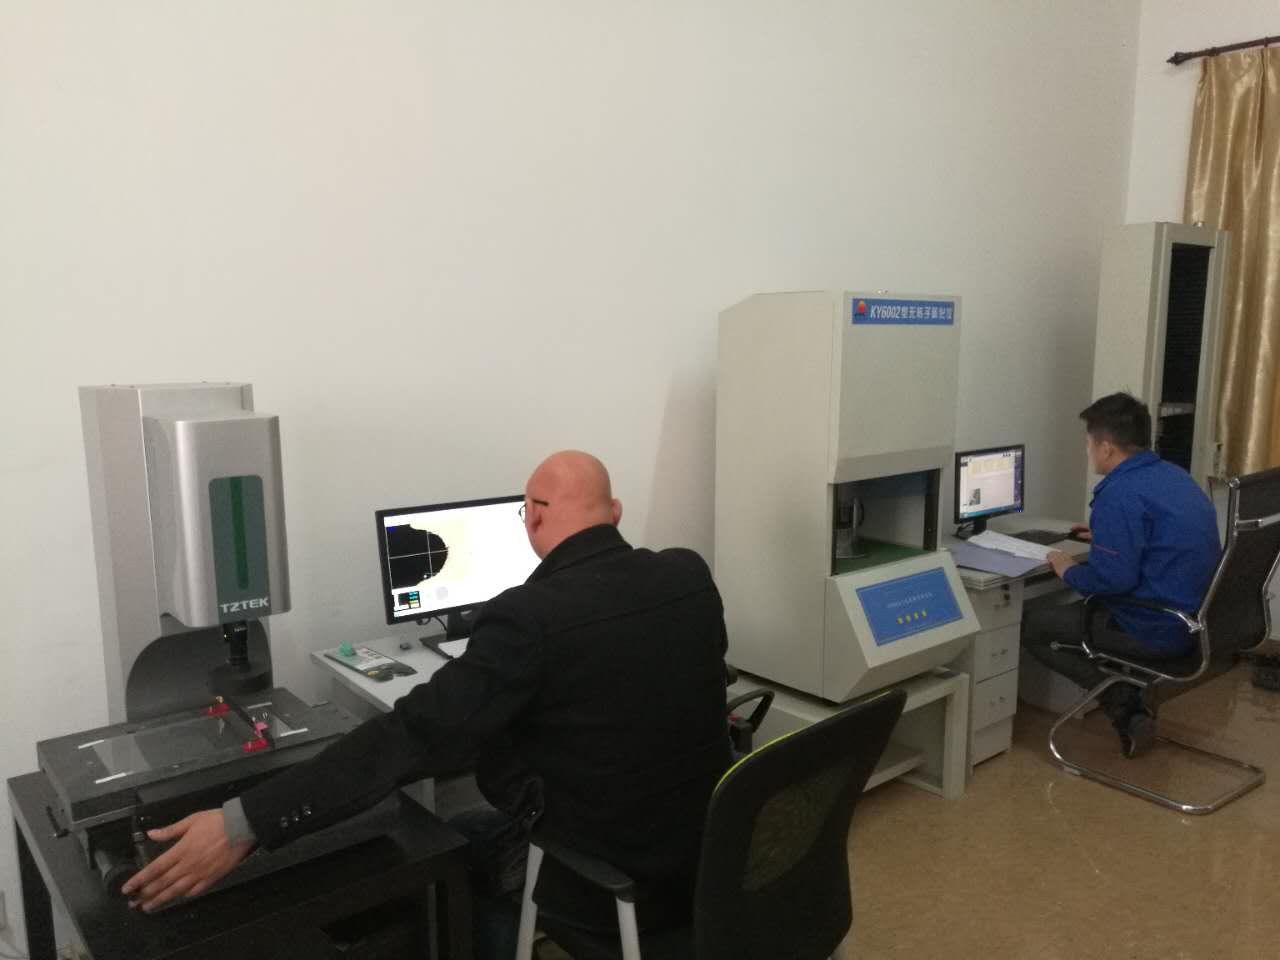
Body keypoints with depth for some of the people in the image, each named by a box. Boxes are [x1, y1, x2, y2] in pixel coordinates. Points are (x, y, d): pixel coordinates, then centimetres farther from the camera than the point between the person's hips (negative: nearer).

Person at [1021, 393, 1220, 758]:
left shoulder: (1120, 494, -21)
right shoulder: (1174, 476, 9)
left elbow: (1112, 579, -26)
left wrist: (1069, 571, -7)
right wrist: (1107, 536, 28)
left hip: (1158, 631, -10)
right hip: (1195, 618, 10)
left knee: (1031, 625, 1)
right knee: (1080, 608, 28)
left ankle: (1123, 704, -2)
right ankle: (1130, 705, 15)